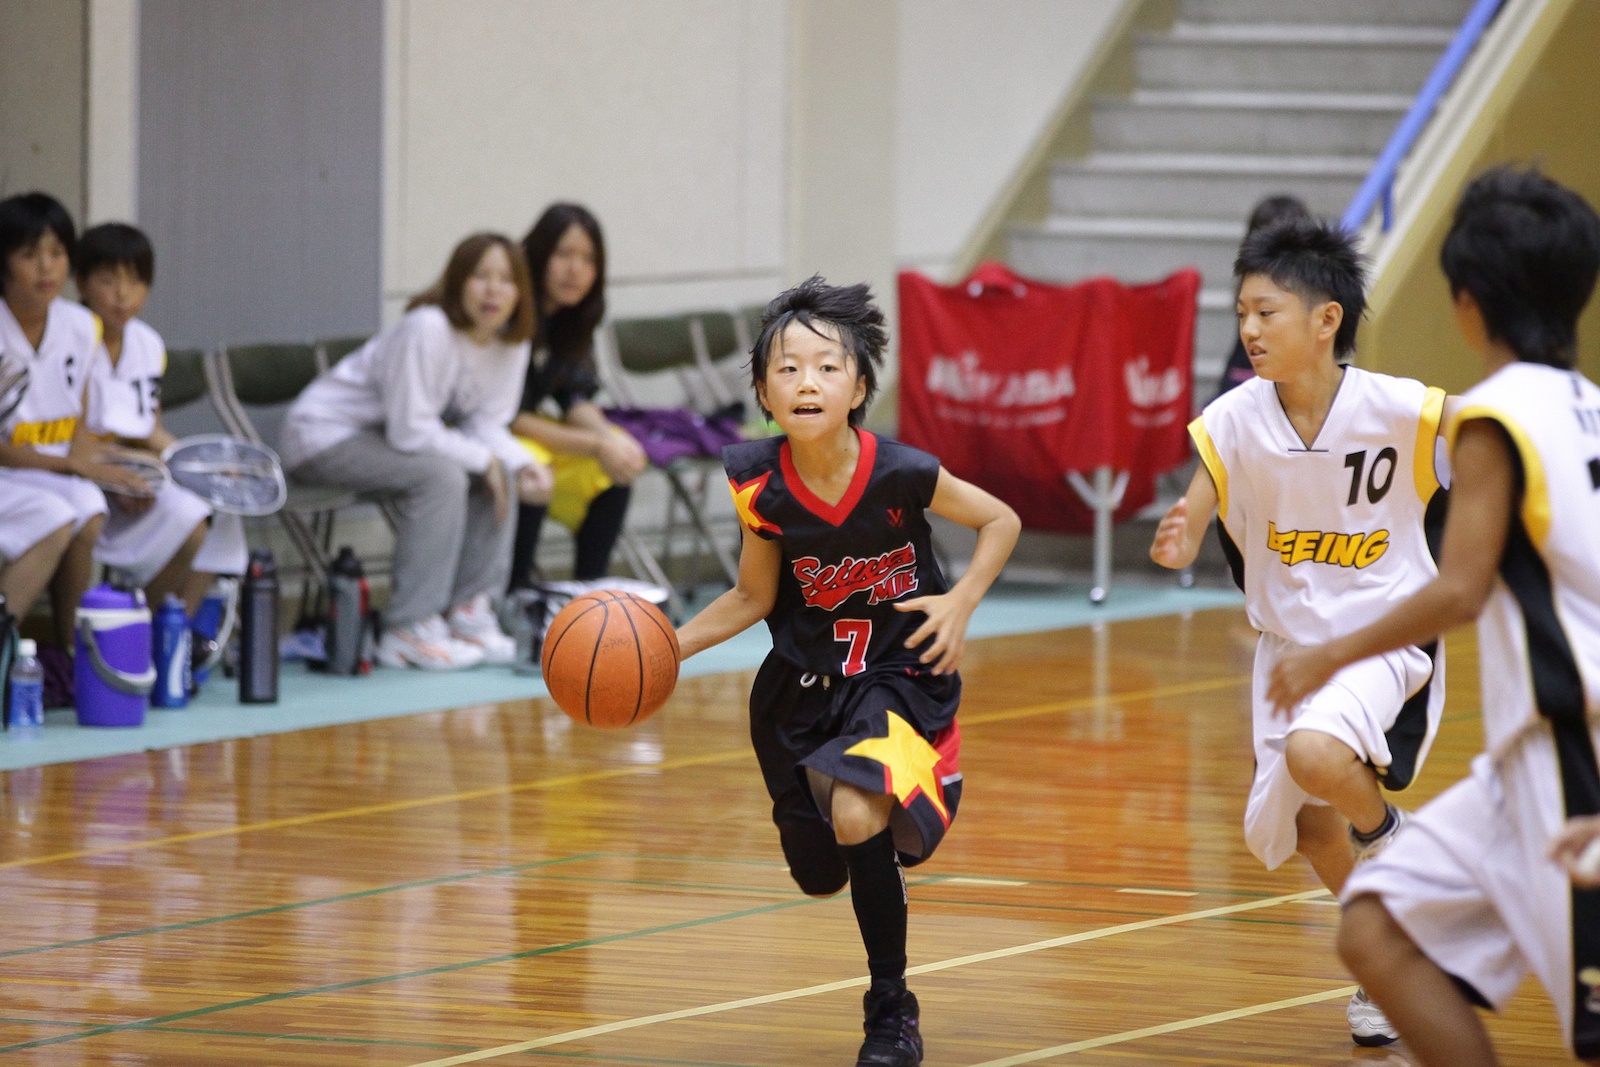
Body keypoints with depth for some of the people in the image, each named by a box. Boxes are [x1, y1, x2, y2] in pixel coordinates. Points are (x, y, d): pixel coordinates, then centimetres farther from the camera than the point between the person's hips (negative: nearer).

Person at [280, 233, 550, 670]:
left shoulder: (511, 344, -4)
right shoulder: (427, 330, -30)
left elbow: (487, 426, -3)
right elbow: (409, 432, -30)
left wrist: (523, 465, -22)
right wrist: (483, 460, -22)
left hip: (392, 436, 9)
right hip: (322, 433, -9)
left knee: (500, 471, -7)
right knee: (440, 474, -30)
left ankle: (469, 613, -4)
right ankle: (409, 631, -26)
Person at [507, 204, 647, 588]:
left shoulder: (571, 315, 0)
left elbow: (576, 401, 0)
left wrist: (609, 438, -23)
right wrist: (596, 445, -23)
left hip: (528, 429, 8)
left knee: (621, 460, -5)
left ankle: (590, 585, -5)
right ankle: (514, 595, -26)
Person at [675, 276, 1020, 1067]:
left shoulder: (901, 474, -22)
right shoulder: (762, 488, -15)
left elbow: (1000, 521, -4)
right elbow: (753, 599, -1)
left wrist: (962, 601, -18)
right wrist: (669, 645, -12)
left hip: (898, 674, -4)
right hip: (804, 681, 4)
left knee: (858, 820, -30)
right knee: (821, 874, 15)